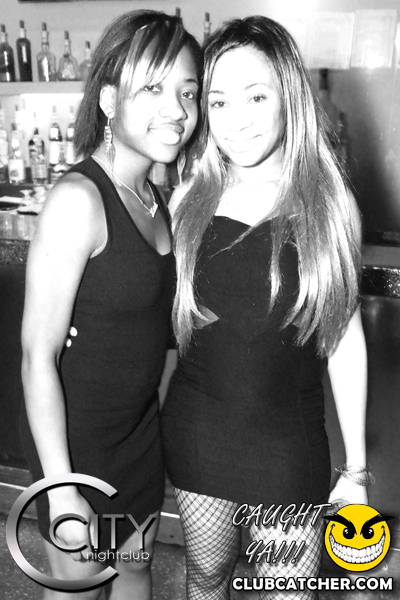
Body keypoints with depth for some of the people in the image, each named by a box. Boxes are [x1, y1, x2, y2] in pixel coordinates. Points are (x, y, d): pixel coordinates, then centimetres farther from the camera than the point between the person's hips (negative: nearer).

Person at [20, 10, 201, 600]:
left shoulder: (153, 196, 0)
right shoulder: (79, 198, -24)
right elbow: (38, 355, -23)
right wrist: (61, 491, -20)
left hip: (142, 424, 7)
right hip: (77, 435, -7)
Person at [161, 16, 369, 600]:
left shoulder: (328, 203, -9)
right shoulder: (187, 202, -6)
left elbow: (345, 337, -4)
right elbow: (162, 316, 5)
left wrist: (357, 468, -1)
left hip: (289, 443, -1)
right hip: (197, 432, 2)